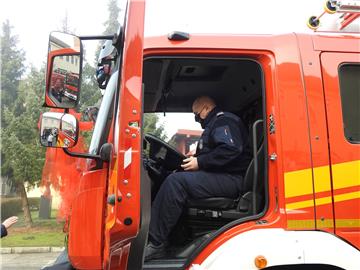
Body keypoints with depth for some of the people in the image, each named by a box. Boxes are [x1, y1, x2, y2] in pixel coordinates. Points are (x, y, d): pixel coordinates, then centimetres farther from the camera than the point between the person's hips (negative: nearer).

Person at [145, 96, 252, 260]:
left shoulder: (223, 121, -4)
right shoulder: (215, 124, 28)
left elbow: (231, 149, -21)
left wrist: (200, 162, -17)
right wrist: (196, 157, 12)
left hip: (230, 179, -11)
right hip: (221, 177, 11)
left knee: (176, 181, -25)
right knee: (174, 178, 2)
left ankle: (155, 244, -24)